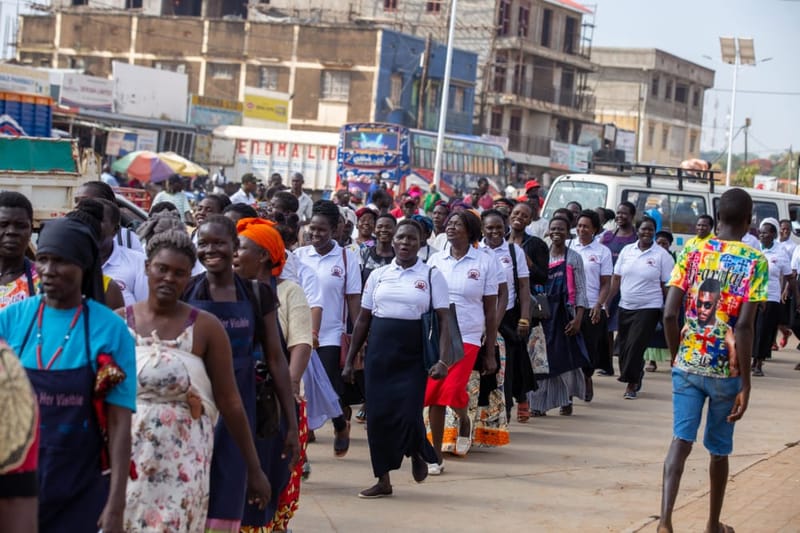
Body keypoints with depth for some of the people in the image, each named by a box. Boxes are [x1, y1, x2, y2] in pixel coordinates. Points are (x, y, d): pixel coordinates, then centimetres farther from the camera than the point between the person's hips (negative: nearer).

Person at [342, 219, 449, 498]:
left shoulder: (432, 276, 1)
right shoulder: (378, 275, 9)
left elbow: (443, 320, -5)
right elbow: (363, 320, 13)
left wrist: (443, 360, -16)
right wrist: (350, 360, 11)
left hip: (413, 355, -3)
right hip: (379, 352, 3)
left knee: (408, 414, -12)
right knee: (378, 415, 1)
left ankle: (418, 453, 24)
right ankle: (383, 480, 14)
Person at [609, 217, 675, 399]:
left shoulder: (662, 255, -4)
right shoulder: (627, 251, 7)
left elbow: (667, 285, -4)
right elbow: (616, 278, 9)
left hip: (648, 308, -4)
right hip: (625, 307, 5)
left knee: (635, 345, -9)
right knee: (623, 345, 8)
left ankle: (632, 383, 1)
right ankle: (636, 378, 26)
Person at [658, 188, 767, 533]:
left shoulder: (691, 252, 1)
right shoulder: (755, 262, -8)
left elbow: (669, 314, -4)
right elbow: (744, 326, -15)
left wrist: (676, 356, 12)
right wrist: (746, 384, -11)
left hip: (688, 364, 2)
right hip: (726, 370, -2)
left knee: (681, 440, 0)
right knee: (719, 449, 13)